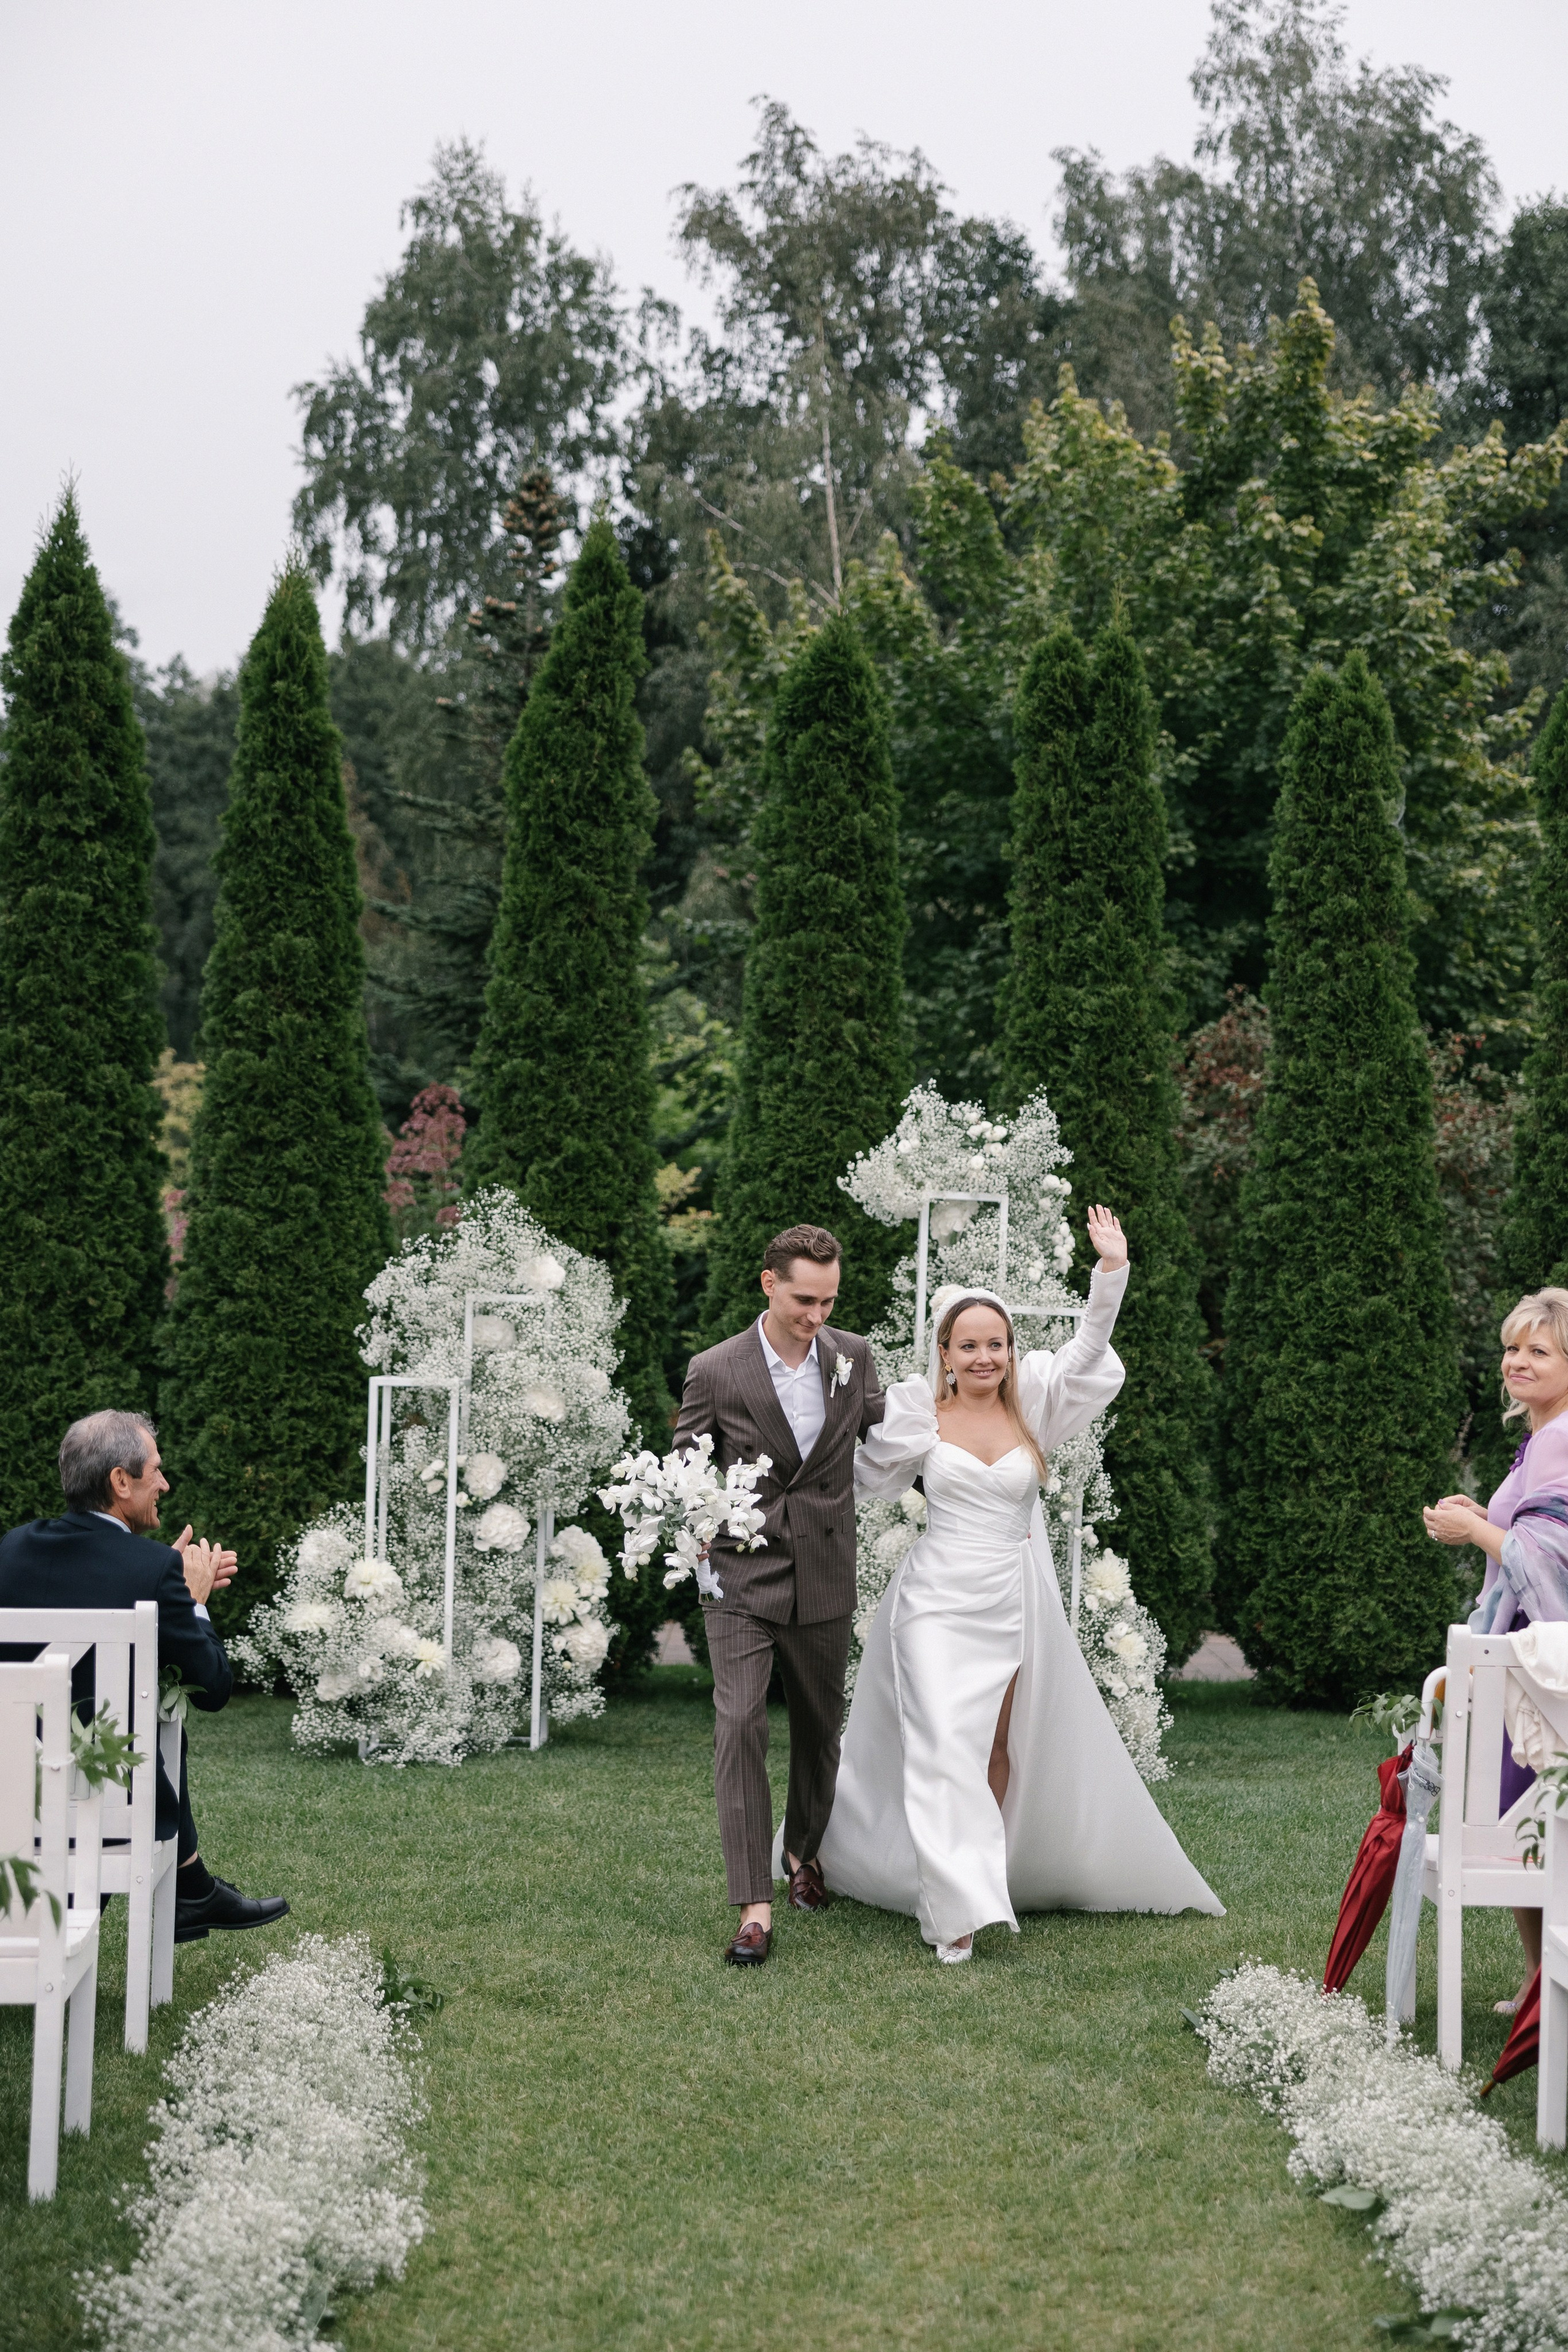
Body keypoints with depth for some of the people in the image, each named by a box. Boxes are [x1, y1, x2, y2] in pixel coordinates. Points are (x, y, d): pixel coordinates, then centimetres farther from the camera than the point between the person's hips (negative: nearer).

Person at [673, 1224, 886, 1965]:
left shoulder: (853, 1358, 0)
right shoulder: (715, 1371, -8)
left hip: (825, 1583, 3)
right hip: (742, 1578, -3)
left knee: (819, 1728, 16)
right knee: (739, 1728, -13)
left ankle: (802, 1850, 42)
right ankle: (755, 1909, -14)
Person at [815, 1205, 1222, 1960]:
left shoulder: (1031, 1406, 1)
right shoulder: (918, 1411, -3)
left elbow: (1088, 1351, -12)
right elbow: (871, 1478, 8)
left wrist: (1112, 1272, -26)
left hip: (1015, 1605, 3)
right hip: (939, 1599, -2)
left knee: (1002, 1750, 11)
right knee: (945, 1743, -13)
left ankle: (991, 1873, 28)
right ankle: (960, 1910, -14)